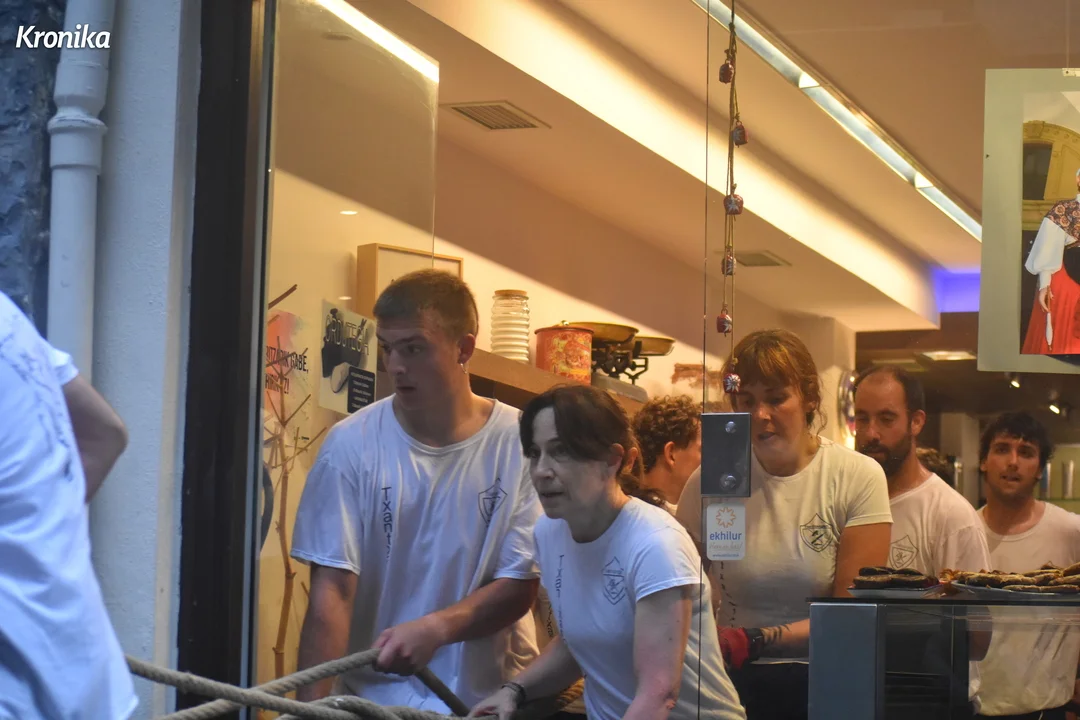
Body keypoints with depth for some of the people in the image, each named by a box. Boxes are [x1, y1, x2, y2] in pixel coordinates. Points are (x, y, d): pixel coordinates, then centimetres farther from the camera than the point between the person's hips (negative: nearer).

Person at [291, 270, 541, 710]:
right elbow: (332, 591, -9)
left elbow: (520, 586, -5)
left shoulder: (520, 443, -7)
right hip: (380, 697, 1)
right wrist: (311, 709, -19)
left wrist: (435, 628, -22)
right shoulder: (351, 446, -7)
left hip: (493, 695, -1)